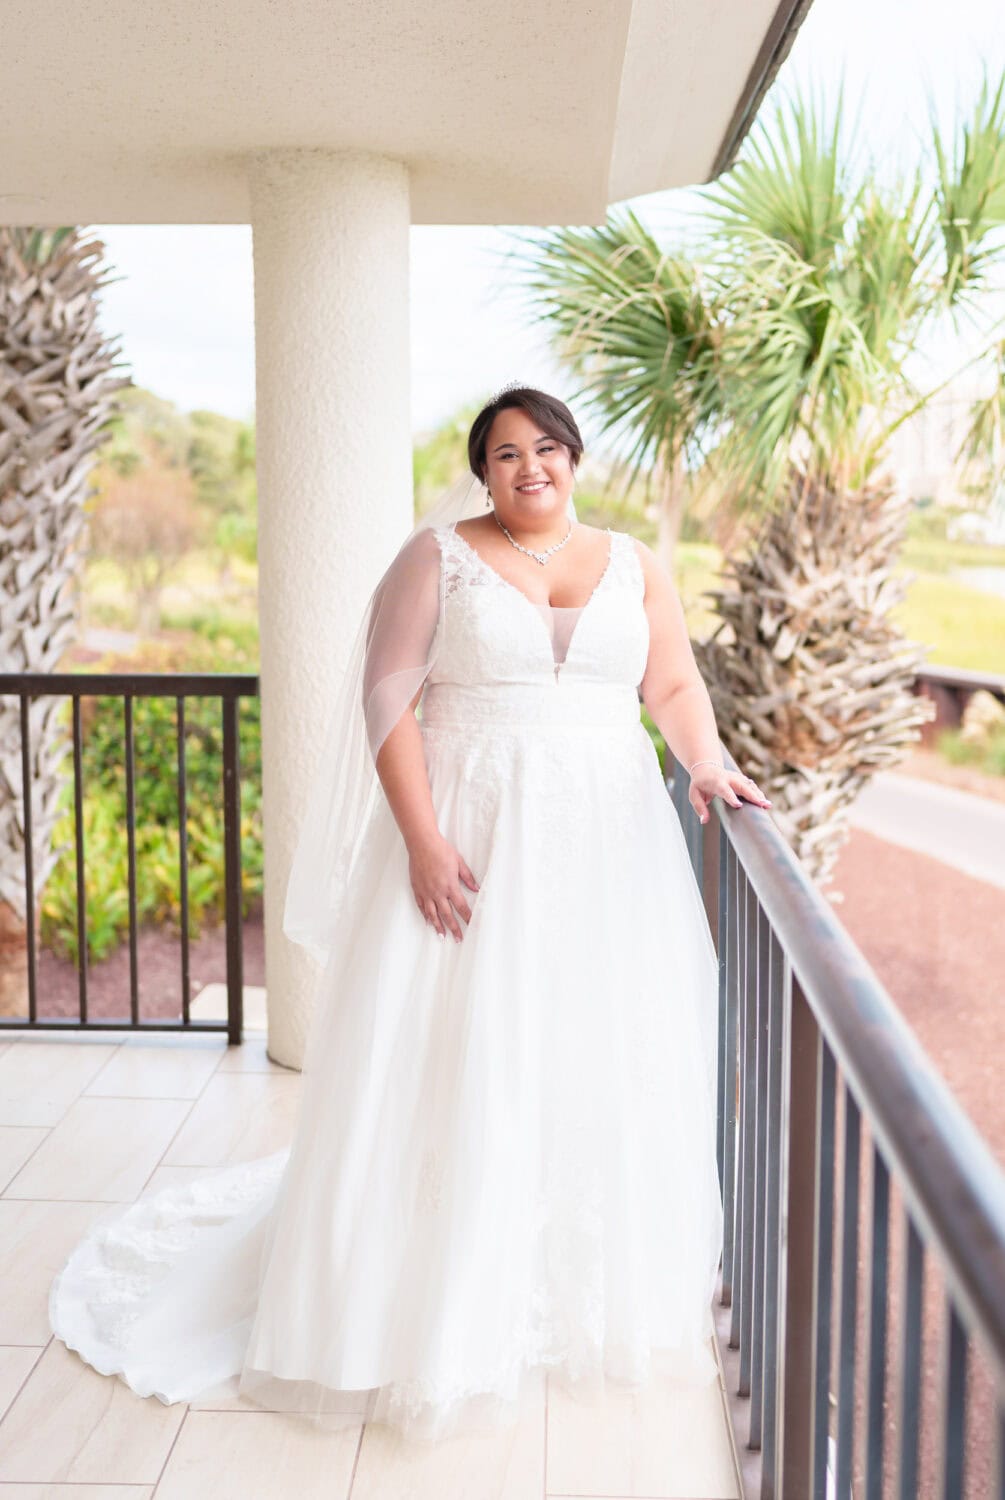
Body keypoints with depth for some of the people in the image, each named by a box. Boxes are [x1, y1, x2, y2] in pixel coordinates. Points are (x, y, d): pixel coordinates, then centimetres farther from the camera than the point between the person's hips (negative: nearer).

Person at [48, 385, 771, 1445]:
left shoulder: (634, 566, 12)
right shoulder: (439, 554, 1)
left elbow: (675, 688, 12)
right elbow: (388, 695, -6)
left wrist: (706, 761, -9)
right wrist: (422, 839, -15)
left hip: (605, 841, 4)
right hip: (469, 834, -3)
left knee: (600, 1059, 8)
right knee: (450, 1063, 1)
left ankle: (599, 1295, 28)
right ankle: (440, 1312, 17)